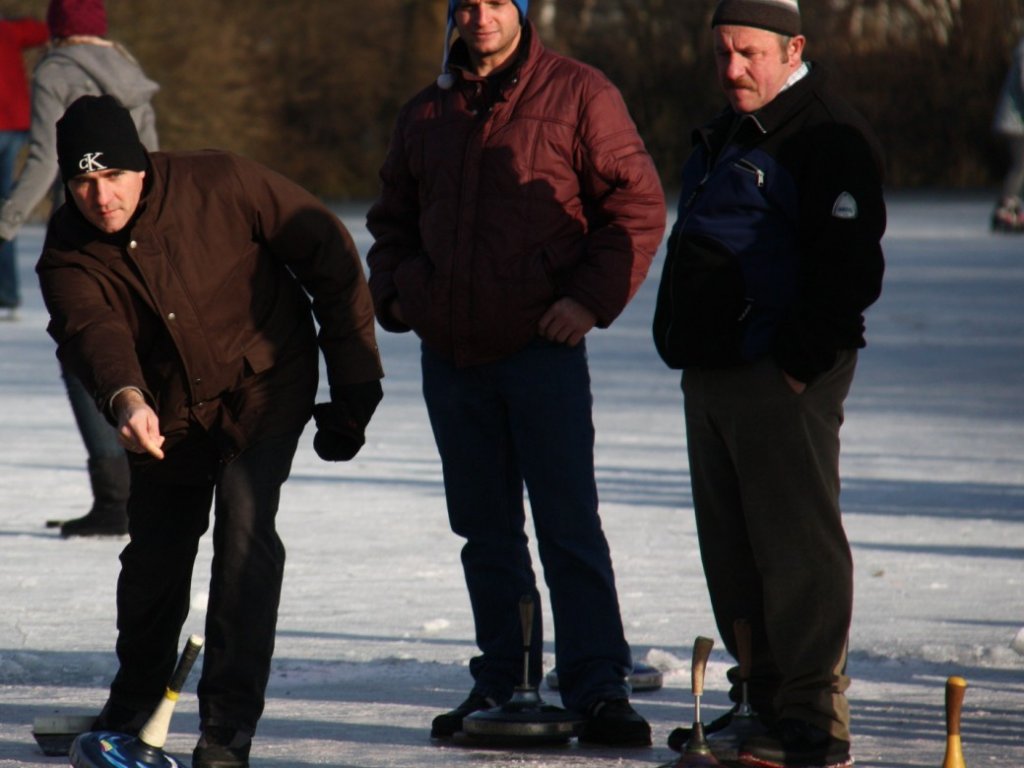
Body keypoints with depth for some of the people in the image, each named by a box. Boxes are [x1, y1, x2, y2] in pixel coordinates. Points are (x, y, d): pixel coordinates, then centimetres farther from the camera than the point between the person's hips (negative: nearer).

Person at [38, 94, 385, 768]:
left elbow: (326, 252, -11)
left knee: (244, 521, -23)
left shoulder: (221, 185, -21)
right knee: (153, 558, 10)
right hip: (169, 411, 4)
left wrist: (354, 374, -8)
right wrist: (124, 397, -56)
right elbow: (91, 330, -33)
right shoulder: (70, 252, -13)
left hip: (265, 382, -4)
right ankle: (128, 712, 38)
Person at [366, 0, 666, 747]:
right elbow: (392, 219, 26)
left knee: (568, 524, -7)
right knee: (486, 530, 10)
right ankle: (503, 682, 16)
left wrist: (592, 297, -12)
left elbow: (638, 204, -3)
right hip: (450, 352, 5)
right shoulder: (426, 113, 14)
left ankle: (597, 688, -5)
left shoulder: (578, 95, -1)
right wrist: (395, 292, 8)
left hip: (542, 347, -5)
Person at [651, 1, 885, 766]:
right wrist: (687, 344, 19)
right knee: (733, 550, 11)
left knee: (796, 545, -9)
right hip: (713, 373, 10)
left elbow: (851, 266, -17)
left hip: (784, 379, -10)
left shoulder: (829, 137, -11)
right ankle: (765, 701, 19)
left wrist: (801, 360, -19)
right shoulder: (726, 135, 19)